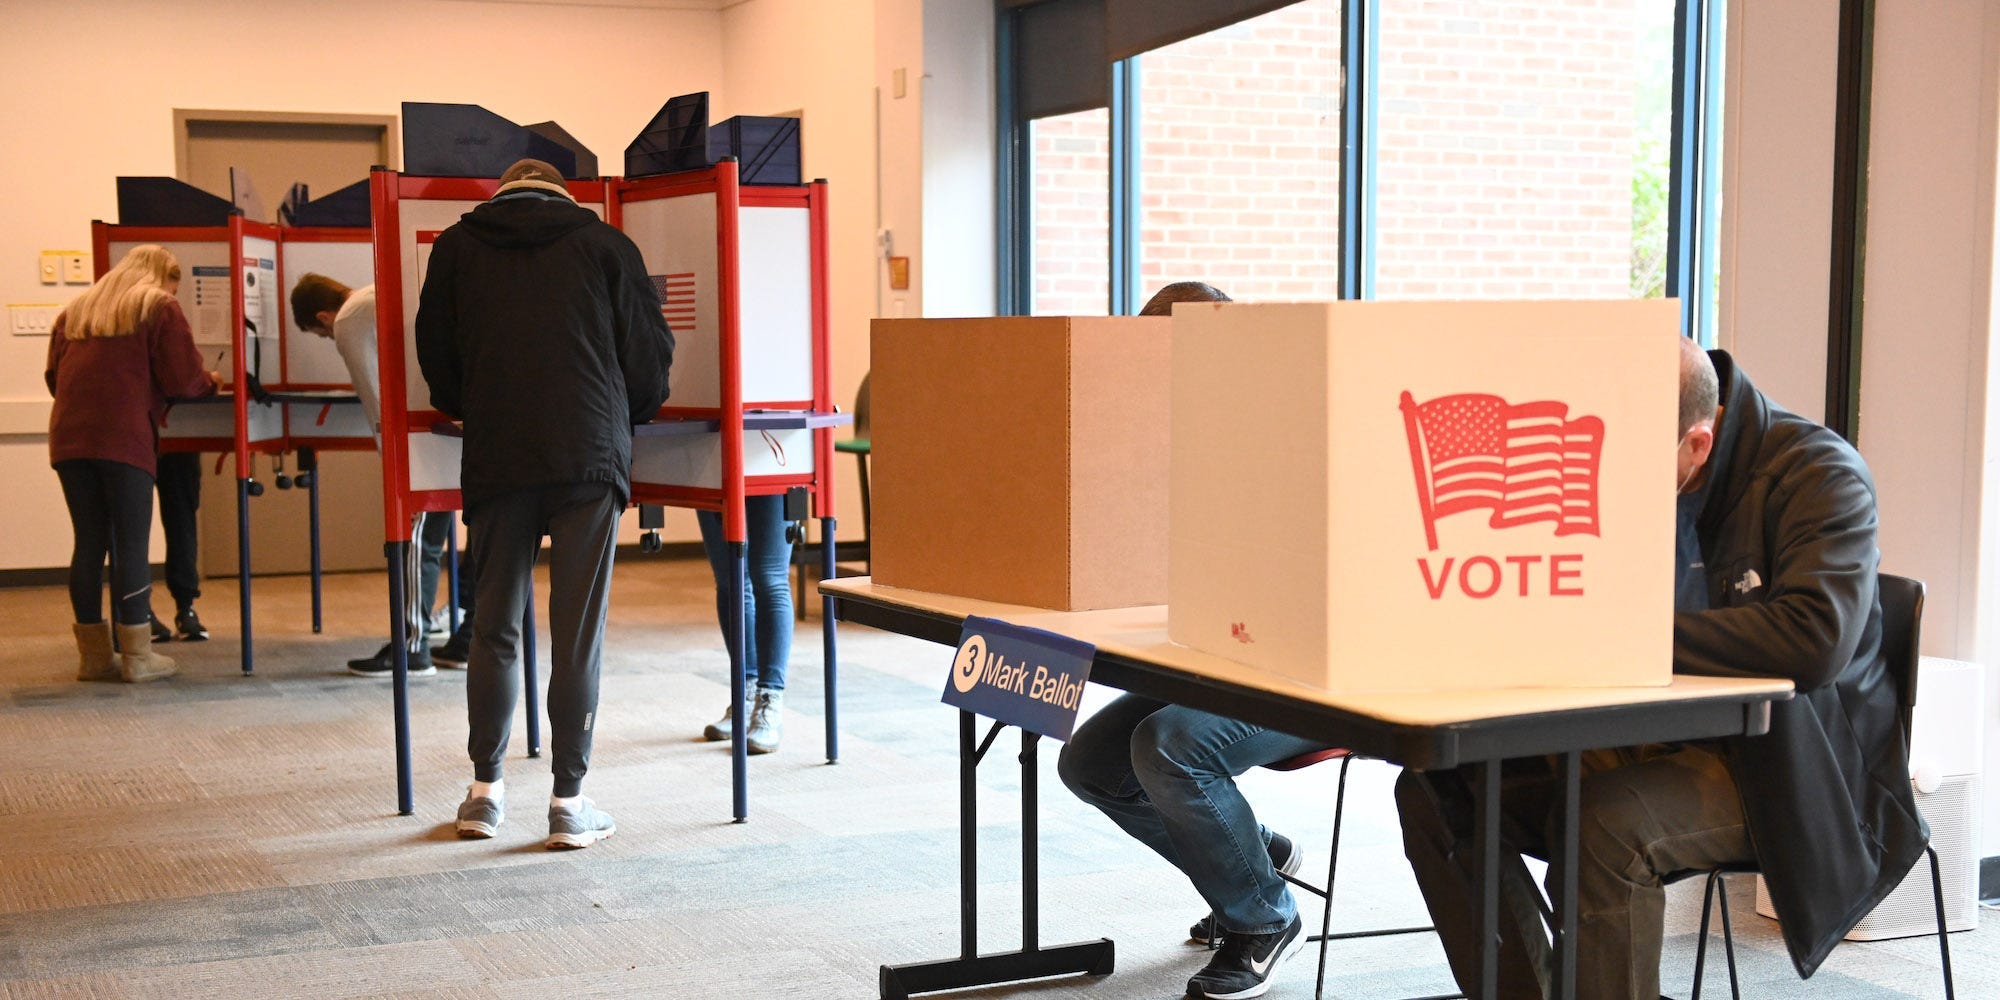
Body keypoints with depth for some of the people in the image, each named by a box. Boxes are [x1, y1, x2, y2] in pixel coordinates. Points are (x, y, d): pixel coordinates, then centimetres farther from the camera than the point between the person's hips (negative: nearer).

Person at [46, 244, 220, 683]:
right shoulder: (160, 308, 5)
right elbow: (182, 379, -2)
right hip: (125, 440, -5)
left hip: (69, 438, 5)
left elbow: (53, 377, 22)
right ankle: (137, 656, 1)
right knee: (131, 545, -1)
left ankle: (94, 654, 13)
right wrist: (210, 381, 18)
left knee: (89, 544, 10)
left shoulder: (76, 310, 23)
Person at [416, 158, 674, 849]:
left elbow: (436, 353, 15)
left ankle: (485, 791, 17)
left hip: (495, 462, 2)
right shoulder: (605, 245, 9)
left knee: (494, 626, 12)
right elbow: (651, 352, 8)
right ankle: (569, 803, 3)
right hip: (589, 458, -1)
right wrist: (625, 420, 27)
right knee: (578, 631, 1)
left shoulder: (457, 246, 13)